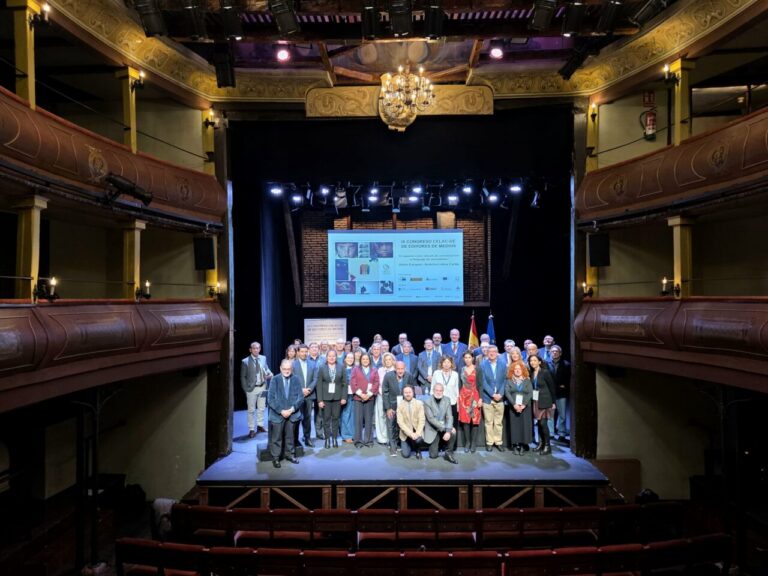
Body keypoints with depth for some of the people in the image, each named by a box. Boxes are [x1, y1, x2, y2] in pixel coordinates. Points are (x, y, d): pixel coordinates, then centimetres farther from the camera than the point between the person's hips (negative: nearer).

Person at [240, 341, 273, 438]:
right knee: (251, 410, 5)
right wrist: (246, 389, -9)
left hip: (262, 387, 4)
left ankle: (260, 425, 29)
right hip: (252, 388, -4)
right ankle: (251, 429, 13)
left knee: (261, 408, 15)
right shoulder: (245, 361, -9)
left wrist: (269, 374, -9)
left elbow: (266, 368, 14)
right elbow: (243, 377, -4)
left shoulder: (263, 358, 2)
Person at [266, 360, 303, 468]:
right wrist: (281, 410, -16)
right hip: (277, 414, -2)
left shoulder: (296, 380, -1)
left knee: (290, 436, 15)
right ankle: (275, 457, 18)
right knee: (276, 437, 6)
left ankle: (290, 454, 30)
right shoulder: (275, 380, -7)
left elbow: (301, 397, -1)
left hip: (292, 413, 2)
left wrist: (292, 409, -15)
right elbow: (270, 399, -9)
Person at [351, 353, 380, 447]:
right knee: (358, 419, -3)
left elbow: (376, 383, 3)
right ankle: (358, 440, 2)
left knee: (369, 419, 3)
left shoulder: (374, 370, 11)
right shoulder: (355, 369, 7)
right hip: (358, 397, -1)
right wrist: (360, 394, -11)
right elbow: (353, 383, -1)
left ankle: (368, 440, 10)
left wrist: (369, 394, -9)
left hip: (370, 397, 2)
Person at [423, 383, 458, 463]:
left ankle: (449, 453, -9)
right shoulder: (427, 401, -15)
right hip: (433, 429, -2)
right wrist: (444, 428, -26)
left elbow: (449, 417, -10)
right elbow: (431, 419, -19)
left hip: (444, 427, 3)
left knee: (453, 432, -31)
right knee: (433, 455, -7)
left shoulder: (447, 400, -4)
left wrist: (448, 430, -26)